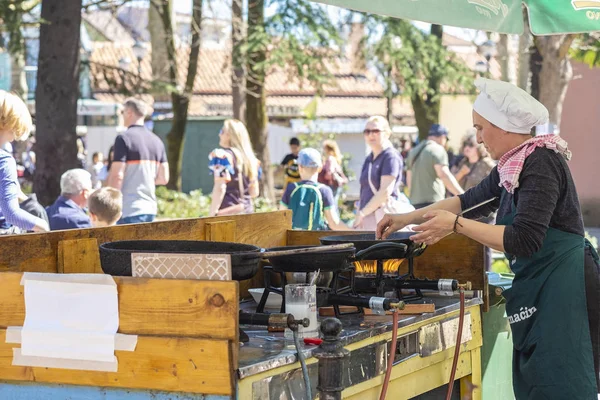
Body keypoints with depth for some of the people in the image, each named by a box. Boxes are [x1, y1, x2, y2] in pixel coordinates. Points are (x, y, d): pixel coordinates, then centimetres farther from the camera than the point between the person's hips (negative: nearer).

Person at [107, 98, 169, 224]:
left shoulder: (124, 138, -10)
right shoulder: (156, 141, 12)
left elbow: (117, 176, -16)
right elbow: (164, 178, 13)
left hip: (129, 209, -7)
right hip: (150, 208, 7)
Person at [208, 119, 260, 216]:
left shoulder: (221, 155, -9)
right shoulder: (250, 158, 12)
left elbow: (219, 188, -17)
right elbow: (254, 192, 16)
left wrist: (212, 214, -15)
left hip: (227, 213, -8)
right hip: (247, 212, 8)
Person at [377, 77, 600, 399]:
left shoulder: (539, 163, -17)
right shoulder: (514, 164, 12)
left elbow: (525, 240, -23)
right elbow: (471, 200, 25)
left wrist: (457, 225, -18)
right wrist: (408, 218, 23)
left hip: (561, 285, -10)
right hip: (539, 286, 10)